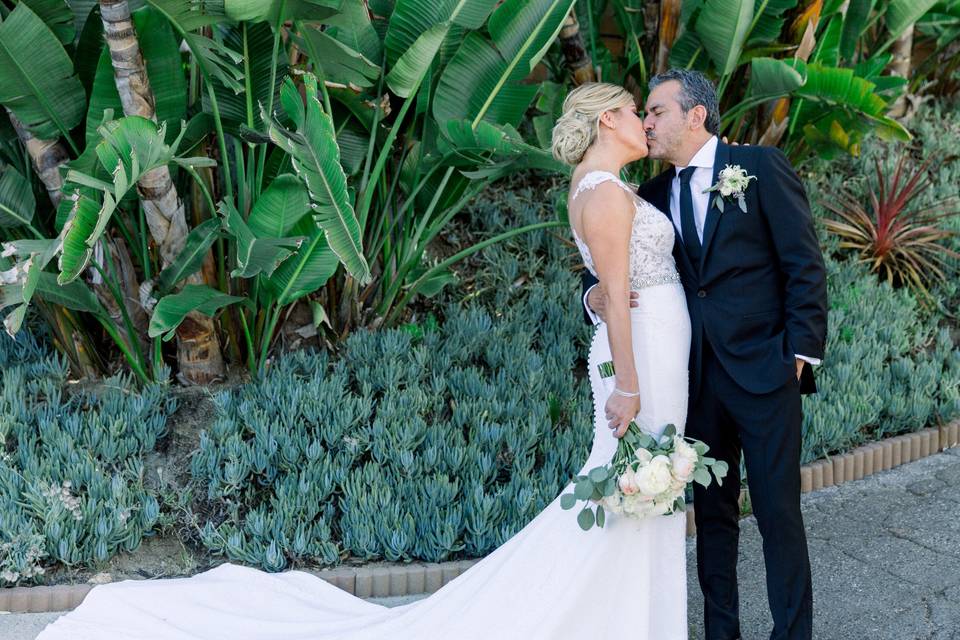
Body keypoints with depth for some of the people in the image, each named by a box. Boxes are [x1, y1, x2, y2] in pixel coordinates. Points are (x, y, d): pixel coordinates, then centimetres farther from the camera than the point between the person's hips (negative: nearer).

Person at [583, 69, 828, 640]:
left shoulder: (760, 166, -3)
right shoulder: (655, 195, 11)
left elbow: (805, 264, -5)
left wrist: (802, 351, -10)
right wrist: (597, 295, -10)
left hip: (763, 371, -5)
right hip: (697, 378, 5)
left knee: (779, 514, 0)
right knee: (712, 514, 11)